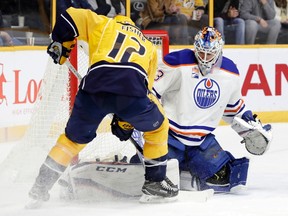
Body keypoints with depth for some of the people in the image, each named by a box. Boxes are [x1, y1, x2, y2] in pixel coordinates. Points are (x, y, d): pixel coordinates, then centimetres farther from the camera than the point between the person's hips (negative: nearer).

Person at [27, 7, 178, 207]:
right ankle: (155, 181, 29)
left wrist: (59, 45, 32)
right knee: (157, 127, 30)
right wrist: (125, 122, 38)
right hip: (131, 90, 0)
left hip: (95, 88, 0)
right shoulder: (149, 46, 35)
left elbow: (70, 18, 17)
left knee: (74, 137, 21)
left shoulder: (104, 24, 30)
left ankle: (40, 189, 18)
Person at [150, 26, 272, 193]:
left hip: (203, 140, 5)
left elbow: (233, 106, 20)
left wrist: (251, 126, 15)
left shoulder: (230, 73, 2)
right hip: (170, 134, -5)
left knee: (224, 175, -8)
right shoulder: (178, 64, -16)